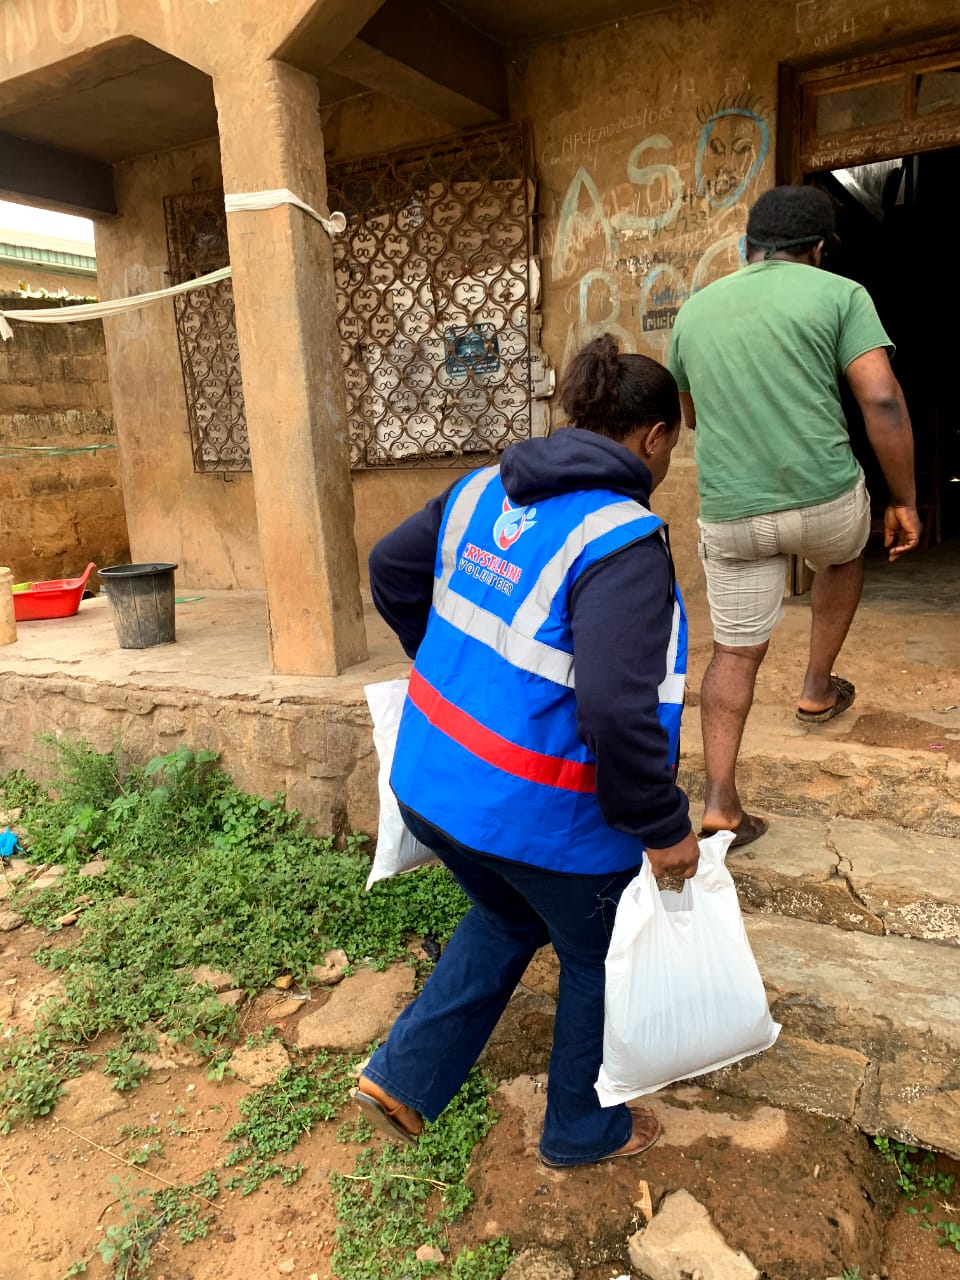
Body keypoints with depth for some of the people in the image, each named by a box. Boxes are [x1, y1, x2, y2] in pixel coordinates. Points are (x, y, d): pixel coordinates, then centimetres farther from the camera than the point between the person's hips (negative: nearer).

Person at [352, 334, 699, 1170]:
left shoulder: (483, 493, 1)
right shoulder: (625, 543, -23)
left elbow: (391, 570, 13)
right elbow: (619, 711, -32)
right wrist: (665, 829, -18)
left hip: (430, 780, 7)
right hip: (541, 818, -7)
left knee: (508, 920, 33)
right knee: (597, 959, 23)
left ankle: (403, 1079, 37)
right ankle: (584, 1132, 47)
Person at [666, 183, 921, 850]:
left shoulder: (695, 309, 11)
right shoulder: (839, 293, -1)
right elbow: (883, 402, -10)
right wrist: (905, 499, -2)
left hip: (729, 513, 3)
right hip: (824, 496, -2)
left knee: (736, 652, 13)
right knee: (845, 555, 33)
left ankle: (720, 802, 12)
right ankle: (818, 688, 36)